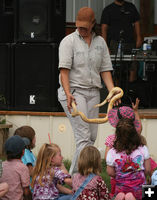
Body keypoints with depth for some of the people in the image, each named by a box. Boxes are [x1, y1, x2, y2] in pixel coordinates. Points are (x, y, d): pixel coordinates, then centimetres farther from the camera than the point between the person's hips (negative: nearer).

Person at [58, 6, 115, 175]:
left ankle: (74, 173, 15)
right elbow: (64, 69, -11)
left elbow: (105, 69, 12)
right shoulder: (69, 41, -3)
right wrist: (68, 93, -23)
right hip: (73, 91, -6)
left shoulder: (100, 42, 12)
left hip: (93, 92, 6)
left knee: (92, 136, 4)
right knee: (83, 135, -15)